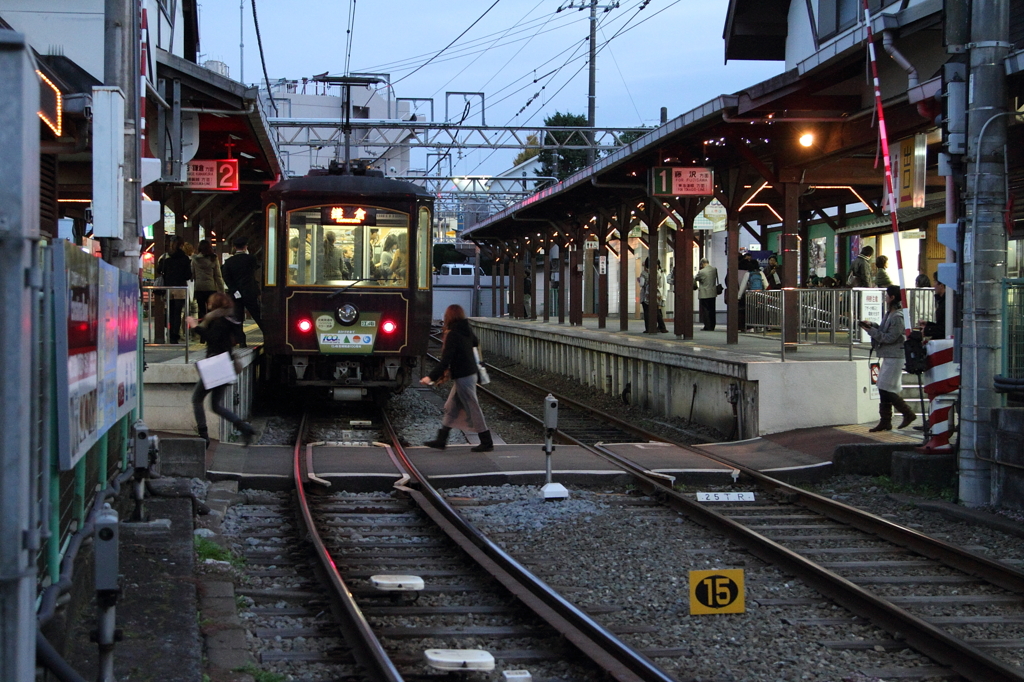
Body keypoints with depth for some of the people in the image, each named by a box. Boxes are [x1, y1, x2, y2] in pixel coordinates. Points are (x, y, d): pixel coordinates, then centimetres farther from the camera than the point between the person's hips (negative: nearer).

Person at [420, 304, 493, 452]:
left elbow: (445, 361, -24)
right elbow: (475, 343, 27)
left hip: (462, 377, -9)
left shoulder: (453, 335, -20)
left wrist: (431, 377, -22)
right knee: (451, 408, 14)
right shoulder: (467, 331, 5)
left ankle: (487, 443, 4)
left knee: (472, 409, -1)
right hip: (470, 373, 9)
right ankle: (441, 440, 20)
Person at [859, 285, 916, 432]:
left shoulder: (898, 317, -18)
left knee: (886, 389, -9)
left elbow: (890, 337, -21)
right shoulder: (890, 313, 13)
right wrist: (872, 325, 7)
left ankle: (908, 414, 3)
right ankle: (885, 422, 15)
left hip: (894, 357, -10)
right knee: (883, 388, 10)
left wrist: (871, 331, -16)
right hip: (888, 356, 10)